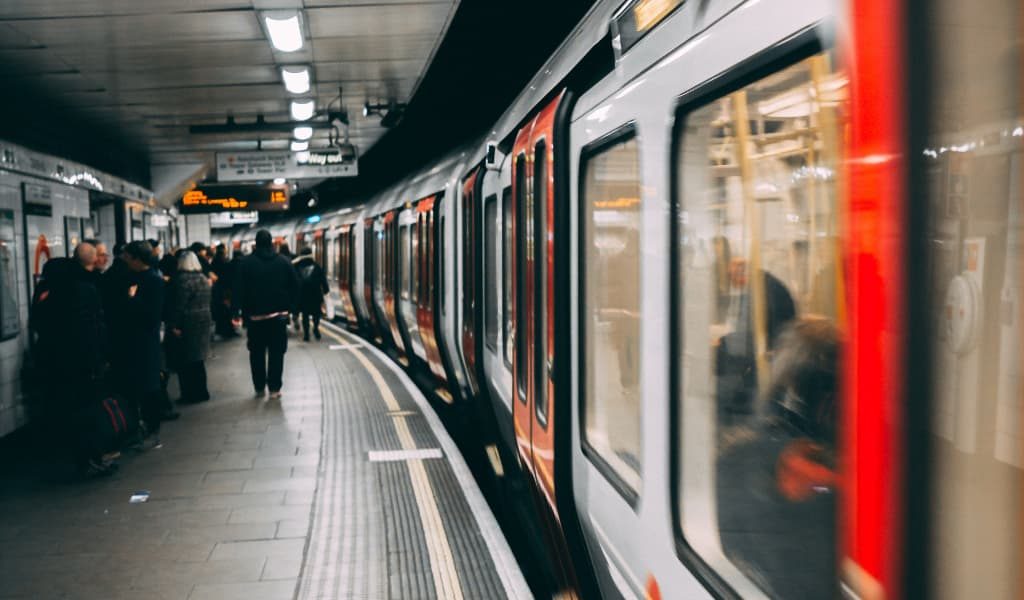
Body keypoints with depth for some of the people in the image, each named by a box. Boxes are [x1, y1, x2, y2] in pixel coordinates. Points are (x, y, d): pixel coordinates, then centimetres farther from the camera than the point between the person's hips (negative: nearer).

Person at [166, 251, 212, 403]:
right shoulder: (203, 278, 11)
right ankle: (201, 392, 21)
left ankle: (191, 394, 2)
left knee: (185, 362, -1)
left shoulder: (182, 279, -15)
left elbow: (178, 305, -20)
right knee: (197, 360, 16)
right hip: (202, 322, 8)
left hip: (186, 325, -8)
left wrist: (173, 325, -18)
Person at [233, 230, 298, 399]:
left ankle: (259, 387, 17)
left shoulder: (246, 263, -5)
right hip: (279, 315, 1)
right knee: (276, 352, 3)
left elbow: (239, 290, -7)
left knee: (257, 353, 12)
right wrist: (288, 306, 9)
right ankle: (274, 388, -1)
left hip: (255, 315, 0)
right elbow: (295, 287, 1)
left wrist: (245, 311, 2)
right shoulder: (284, 262, 0)